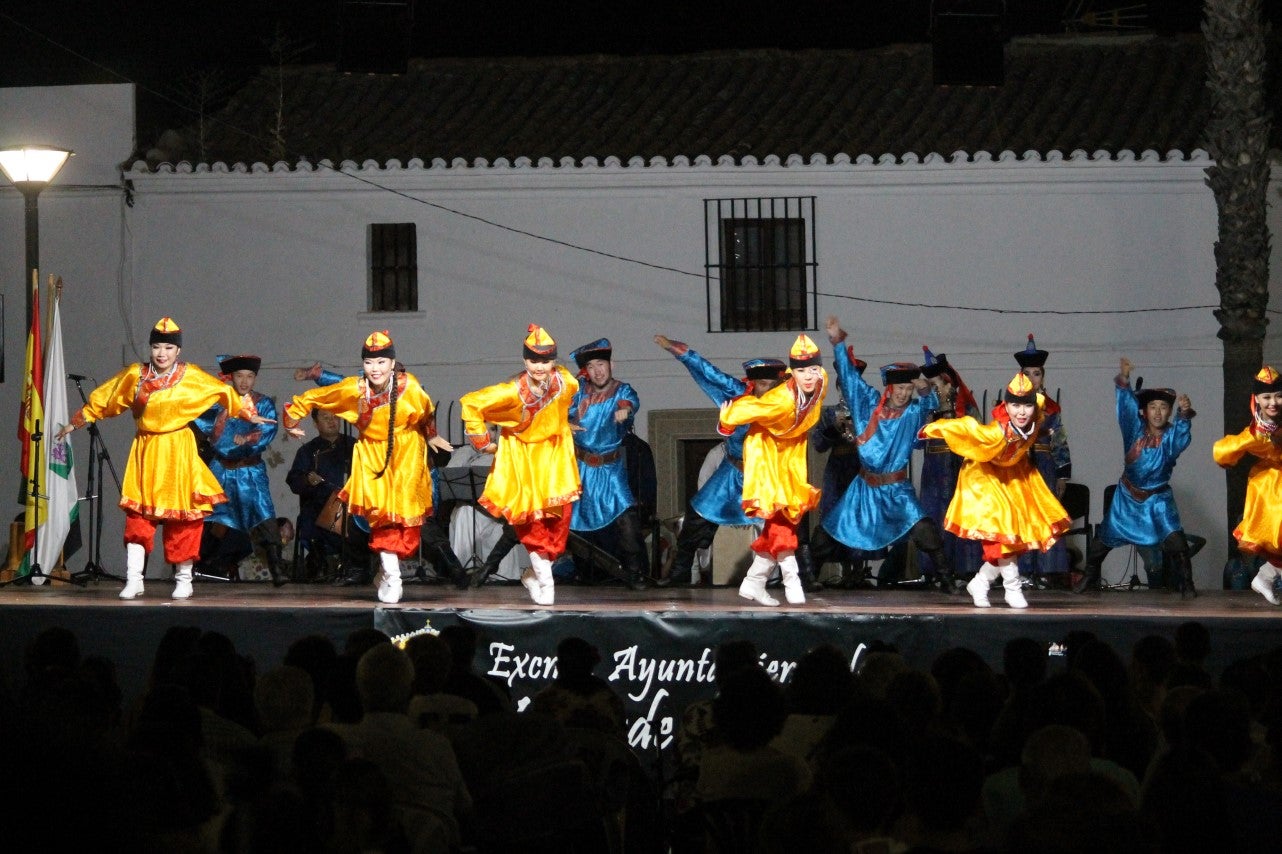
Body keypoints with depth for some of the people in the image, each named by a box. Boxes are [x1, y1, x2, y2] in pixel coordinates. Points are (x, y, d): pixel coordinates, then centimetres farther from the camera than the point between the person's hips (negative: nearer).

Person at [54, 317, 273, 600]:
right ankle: (133, 579, -4)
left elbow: (224, 392, 7)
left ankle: (183, 579, 12)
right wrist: (75, 423, 17)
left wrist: (250, 415, 3)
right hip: (145, 450, 1)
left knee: (181, 516, 1)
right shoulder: (135, 375, 3)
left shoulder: (191, 377, -1)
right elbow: (102, 400, 12)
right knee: (138, 514, -5)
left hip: (178, 452, -1)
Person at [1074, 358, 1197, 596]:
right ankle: (1089, 578, 25)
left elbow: (1182, 435, -35)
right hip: (1128, 496, 2)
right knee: (1104, 538, 6)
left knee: (1175, 538, -18)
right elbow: (1126, 404, -21)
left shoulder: (1171, 435, -13)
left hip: (1158, 498, -2)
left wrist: (1184, 414, -56)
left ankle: (1186, 583, -6)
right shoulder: (1136, 429, -10)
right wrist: (1123, 380, -39)